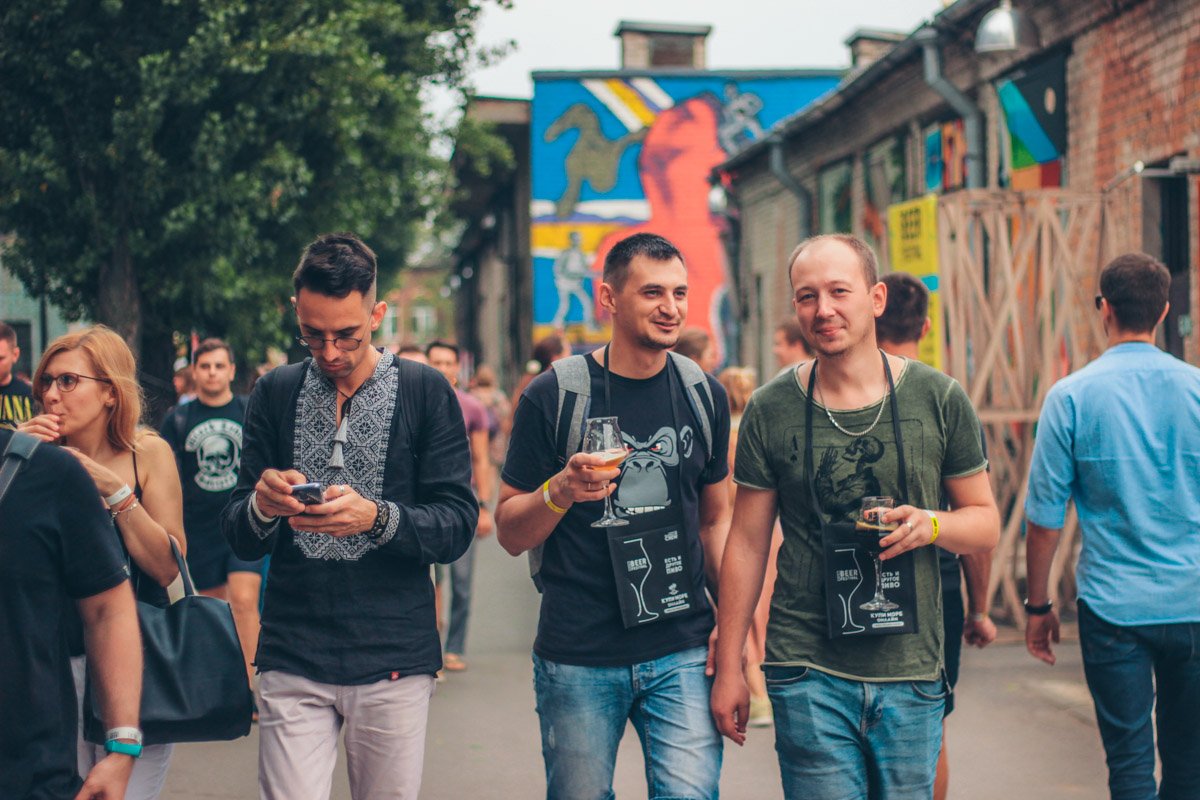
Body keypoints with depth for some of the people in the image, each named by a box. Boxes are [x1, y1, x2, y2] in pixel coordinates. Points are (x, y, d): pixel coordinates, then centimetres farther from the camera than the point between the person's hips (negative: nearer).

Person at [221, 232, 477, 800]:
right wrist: (261, 507, -16)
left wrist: (377, 518, -22)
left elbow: (458, 524, -4)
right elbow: (239, 539, 7)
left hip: (394, 660, -1)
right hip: (293, 659, 1)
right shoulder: (275, 394, 8)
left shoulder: (424, 392, 2)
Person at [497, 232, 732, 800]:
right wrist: (561, 490, -19)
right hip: (578, 661, -2)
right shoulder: (554, 396, -4)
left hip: (682, 655, 2)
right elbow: (511, 533, 1)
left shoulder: (704, 395, 7)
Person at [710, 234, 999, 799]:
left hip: (911, 671, 1)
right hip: (808, 672, -1)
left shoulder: (938, 399, 1)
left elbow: (986, 524, 8)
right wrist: (728, 666, 4)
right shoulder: (771, 409, 0)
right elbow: (747, 543, 5)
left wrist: (931, 525, -14)